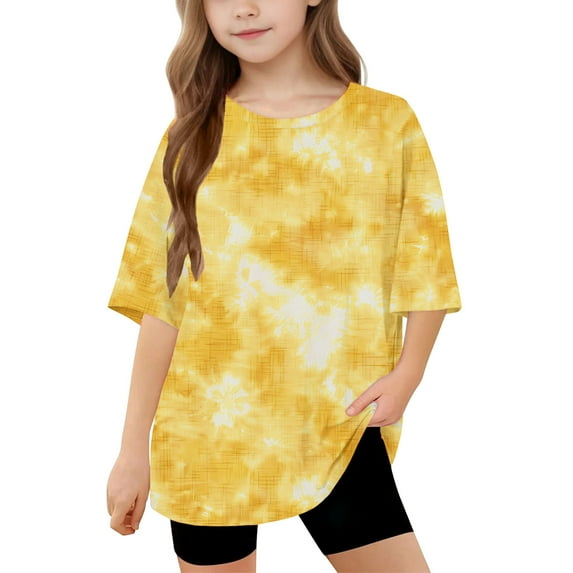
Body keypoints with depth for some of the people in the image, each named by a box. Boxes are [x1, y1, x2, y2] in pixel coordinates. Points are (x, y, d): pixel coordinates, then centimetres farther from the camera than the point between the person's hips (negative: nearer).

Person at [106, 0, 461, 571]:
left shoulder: (387, 121, 1)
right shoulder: (194, 133, 4)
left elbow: (424, 271, 5)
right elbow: (160, 299, 2)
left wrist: (407, 373, -13)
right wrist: (133, 449, 1)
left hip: (338, 427, 0)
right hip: (206, 432, 1)